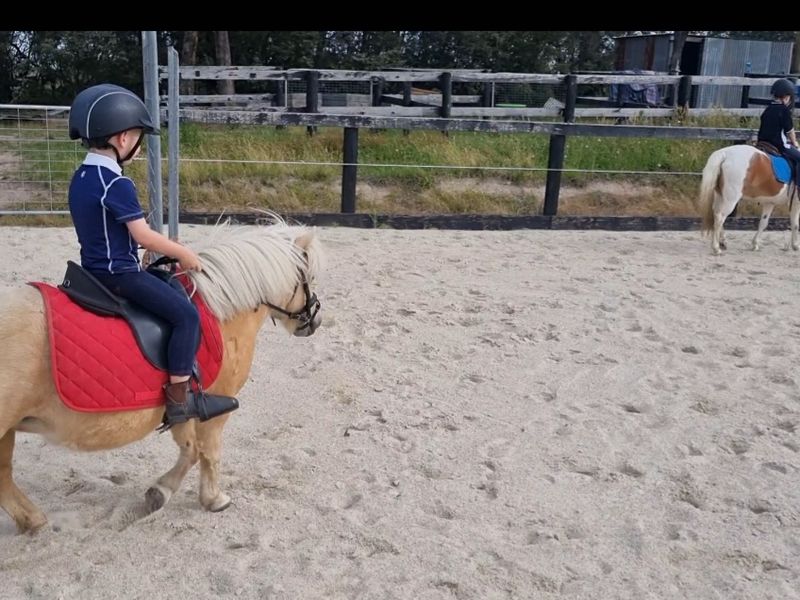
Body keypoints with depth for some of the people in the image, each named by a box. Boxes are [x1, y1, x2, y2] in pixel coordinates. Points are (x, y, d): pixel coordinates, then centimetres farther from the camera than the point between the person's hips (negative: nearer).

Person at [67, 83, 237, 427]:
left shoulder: (80, 178, 9)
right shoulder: (117, 185, -21)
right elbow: (144, 236, -21)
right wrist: (184, 253, -7)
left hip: (94, 269, 11)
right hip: (119, 274, -10)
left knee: (176, 305, 27)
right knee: (186, 314, -13)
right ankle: (179, 399, -13)